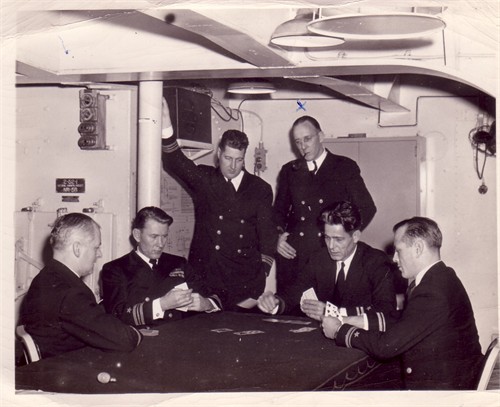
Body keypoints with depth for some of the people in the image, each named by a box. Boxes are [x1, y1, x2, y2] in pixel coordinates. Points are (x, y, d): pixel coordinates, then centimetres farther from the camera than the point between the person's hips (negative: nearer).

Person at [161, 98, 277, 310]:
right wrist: (166, 125, -21)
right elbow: (175, 163, -7)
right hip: (204, 275, -1)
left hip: (245, 280, 1)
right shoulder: (204, 179, 8)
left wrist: (262, 273, 0)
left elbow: (267, 234, 9)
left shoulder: (260, 189, 9)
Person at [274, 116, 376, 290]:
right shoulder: (289, 171, 15)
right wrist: (279, 235, 3)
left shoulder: (345, 167, 7)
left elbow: (367, 208, 7)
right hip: (293, 254, 2)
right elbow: (279, 210, 21)